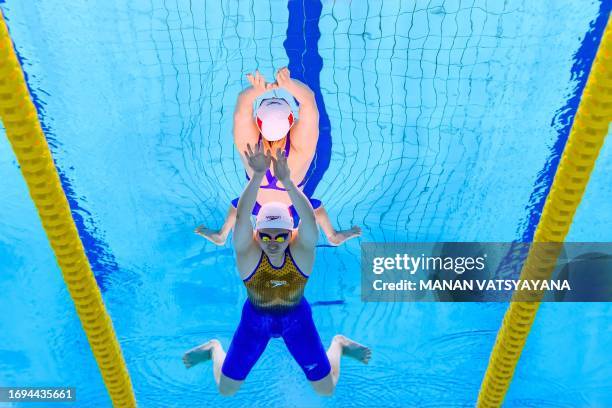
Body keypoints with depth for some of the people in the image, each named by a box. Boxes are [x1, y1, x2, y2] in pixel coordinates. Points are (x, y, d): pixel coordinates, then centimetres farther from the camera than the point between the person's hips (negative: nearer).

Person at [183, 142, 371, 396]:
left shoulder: (302, 247, -26)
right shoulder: (247, 250, -26)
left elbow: (309, 218, -46)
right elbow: (241, 217, -45)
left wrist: (287, 181, -61)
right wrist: (257, 176, -58)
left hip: (296, 318, 0)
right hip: (256, 318, 0)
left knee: (326, 389, 8)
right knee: (226, 389, 8)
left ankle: (338, 345, 36)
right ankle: (214, 349, 38)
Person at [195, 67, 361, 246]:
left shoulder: (249, 145, -42)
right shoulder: (300, 148, -44)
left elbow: (242, 107, -53)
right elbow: (309, 103, -53)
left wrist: (258, 89, -73)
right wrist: (289, 84, -72)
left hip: (259, 205, 1)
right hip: (291, 208, 0)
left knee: (236, 206, 34)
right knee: (317, 207, 33)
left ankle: (220, 236, 60)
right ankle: (334, 237, 58)